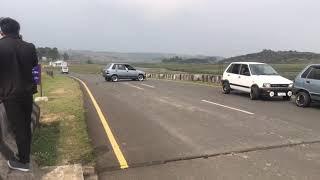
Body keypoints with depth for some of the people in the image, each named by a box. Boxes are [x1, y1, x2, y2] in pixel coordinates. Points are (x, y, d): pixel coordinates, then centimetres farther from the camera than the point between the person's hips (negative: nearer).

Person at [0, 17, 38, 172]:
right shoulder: (29, 47, -2)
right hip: (27, 92, 5)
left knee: (17, 128, 5)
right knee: (26, 125, 17)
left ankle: (23, 161, 17)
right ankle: (25, 155, 32)